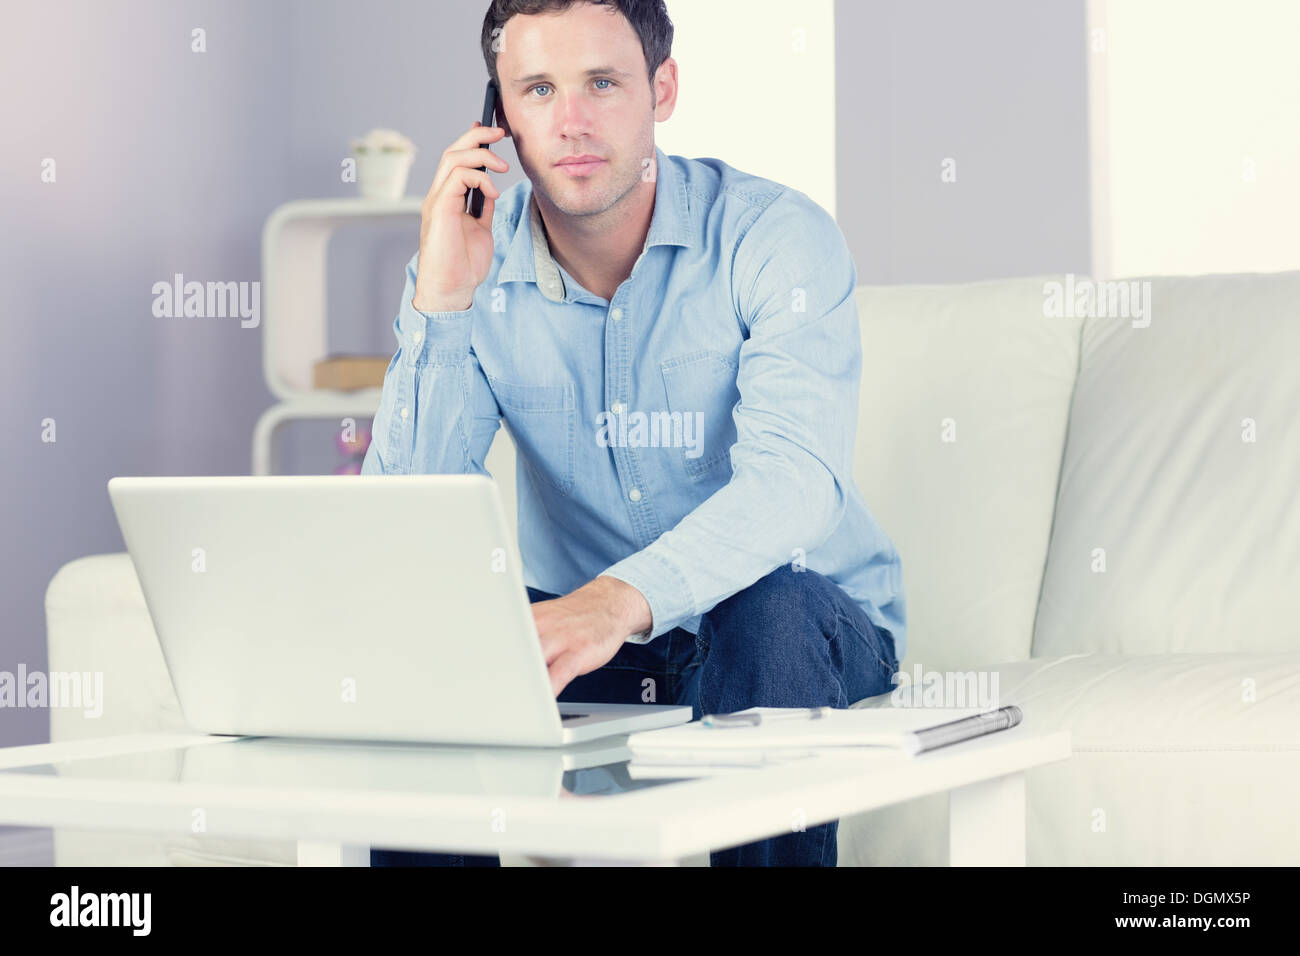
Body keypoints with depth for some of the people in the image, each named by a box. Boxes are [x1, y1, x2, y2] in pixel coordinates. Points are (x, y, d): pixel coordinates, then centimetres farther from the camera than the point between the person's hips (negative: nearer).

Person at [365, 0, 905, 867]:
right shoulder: (468, 262, -5)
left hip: (807, 627, -2)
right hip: (592, 633, 3)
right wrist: (442, 299, -25)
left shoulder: (777, 237, -15)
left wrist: (623, 598, -51)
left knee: (768, 607, -35)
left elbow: (794, 477, -32)